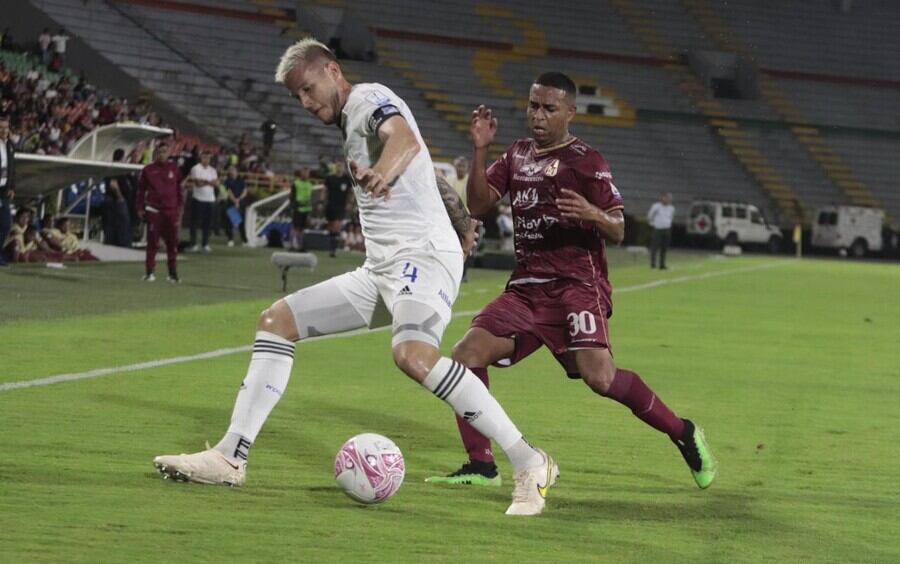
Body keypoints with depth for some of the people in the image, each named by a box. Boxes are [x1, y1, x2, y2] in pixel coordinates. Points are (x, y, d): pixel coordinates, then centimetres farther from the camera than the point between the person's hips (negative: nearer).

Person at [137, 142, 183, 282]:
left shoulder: (174, 168, 7)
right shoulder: (149, 170, 2)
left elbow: (179, 188, 12)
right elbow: (141, 189, 8)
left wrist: (181, 206, 8)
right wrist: (140, 208, 6)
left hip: (171, 210, 1)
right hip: (153, 210, -1)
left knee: (172, 242, 3)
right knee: (152, 242, 0)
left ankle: (173, 273, 10)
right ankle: (150, 272, 6)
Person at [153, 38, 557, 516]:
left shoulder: (368, 98, -5)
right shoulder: (352, 123, 23)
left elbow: (406, 139, -29)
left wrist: (382, 171, -50)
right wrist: (459, 220, 46)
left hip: (425, 254, -10)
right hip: (380, 270, 10)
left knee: (411, 353, -34)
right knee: (276, 321, 6)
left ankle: (529, 464, -30)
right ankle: (231, 457, 6)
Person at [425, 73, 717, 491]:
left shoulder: (585, 162, -4)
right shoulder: (517, 155, 17)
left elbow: (618, 232, -8)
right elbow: (479, 204, 11)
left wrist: (591, 213, -30)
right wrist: (480, 151, -1)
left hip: (576, 285, -6)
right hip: (526, 287, 6)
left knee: (598, 375, -24)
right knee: (466, 356, -9)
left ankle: (683, 434, -5)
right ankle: (480, 466, 1)